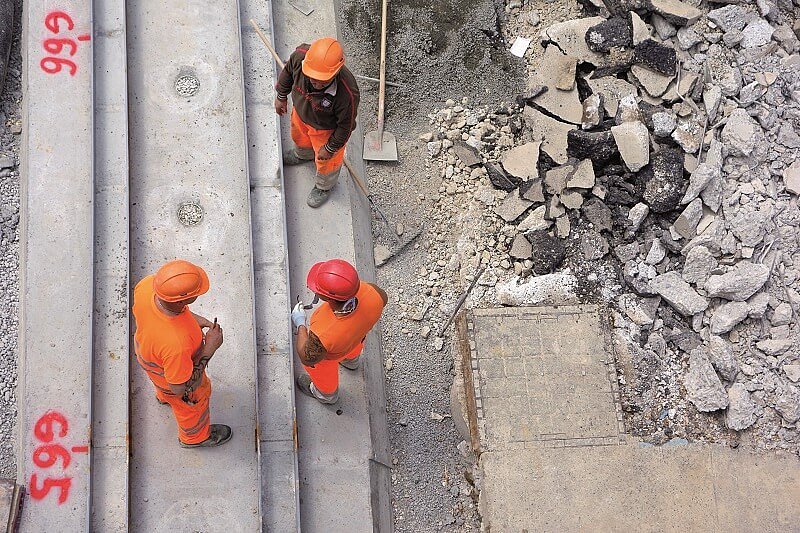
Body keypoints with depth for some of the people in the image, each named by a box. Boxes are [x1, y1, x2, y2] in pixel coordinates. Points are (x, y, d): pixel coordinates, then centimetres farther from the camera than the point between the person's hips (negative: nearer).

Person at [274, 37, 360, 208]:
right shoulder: (301, 55, -37)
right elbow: (288, 71, -10)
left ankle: (324, 186, 60)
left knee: (326, 160, 25)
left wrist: (330, 148, -11)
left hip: (326, 128, -4)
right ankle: (303, 154, 75)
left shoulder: (347, 93, -46)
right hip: (300, 111, 4)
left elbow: (345, 125, -25)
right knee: (300, 137, 38)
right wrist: (281, 96, 5)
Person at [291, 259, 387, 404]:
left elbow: (308, 358, -26)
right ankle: (352, 359, 75)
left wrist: (300, 324, -14)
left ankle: (326, 394, 67)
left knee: (323, 374, 34)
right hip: (359, 336, 3)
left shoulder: (322, 336, -49)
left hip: (330, 355, -3)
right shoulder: (371, 293, -41)